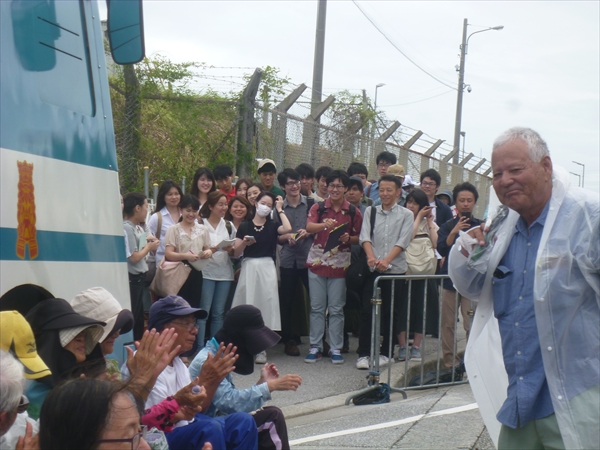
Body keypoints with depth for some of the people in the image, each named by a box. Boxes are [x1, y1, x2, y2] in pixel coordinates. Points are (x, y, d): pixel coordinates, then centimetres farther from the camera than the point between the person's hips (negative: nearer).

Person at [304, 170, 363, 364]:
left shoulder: (353, 212, 3)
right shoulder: (318, 208, 2)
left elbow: (358, 238, 8)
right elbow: (309, 227, -14)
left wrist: (349, 239, -14)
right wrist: (325, 224, -34)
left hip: (340, 264, 0)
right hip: (317, 261, 1)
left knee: (336, 309, 3)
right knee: (316, 307, 5)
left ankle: (336, 348, 10)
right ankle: (315, 346, 13)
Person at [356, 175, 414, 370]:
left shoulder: (406, 215, 5)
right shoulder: (370, 211, 10)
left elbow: (402, 241, -6)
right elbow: (365, 237, -2)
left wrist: (386, 260, -20)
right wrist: (371, 257, -20)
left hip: (395, 269, -1)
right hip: (372, 269, 1)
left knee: (390, 313, 5)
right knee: (367, 311, -3)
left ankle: (386, 353, 16)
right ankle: (363, 353, 3)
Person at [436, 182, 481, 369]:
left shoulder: (480, 226, 6)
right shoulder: (448, 226, 9)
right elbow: (442, 249, -6)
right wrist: (454, 232, -17)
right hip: (450, 279, 2)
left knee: (472, 325, -8)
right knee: (448, 324, 3)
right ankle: (450, 362, 11)